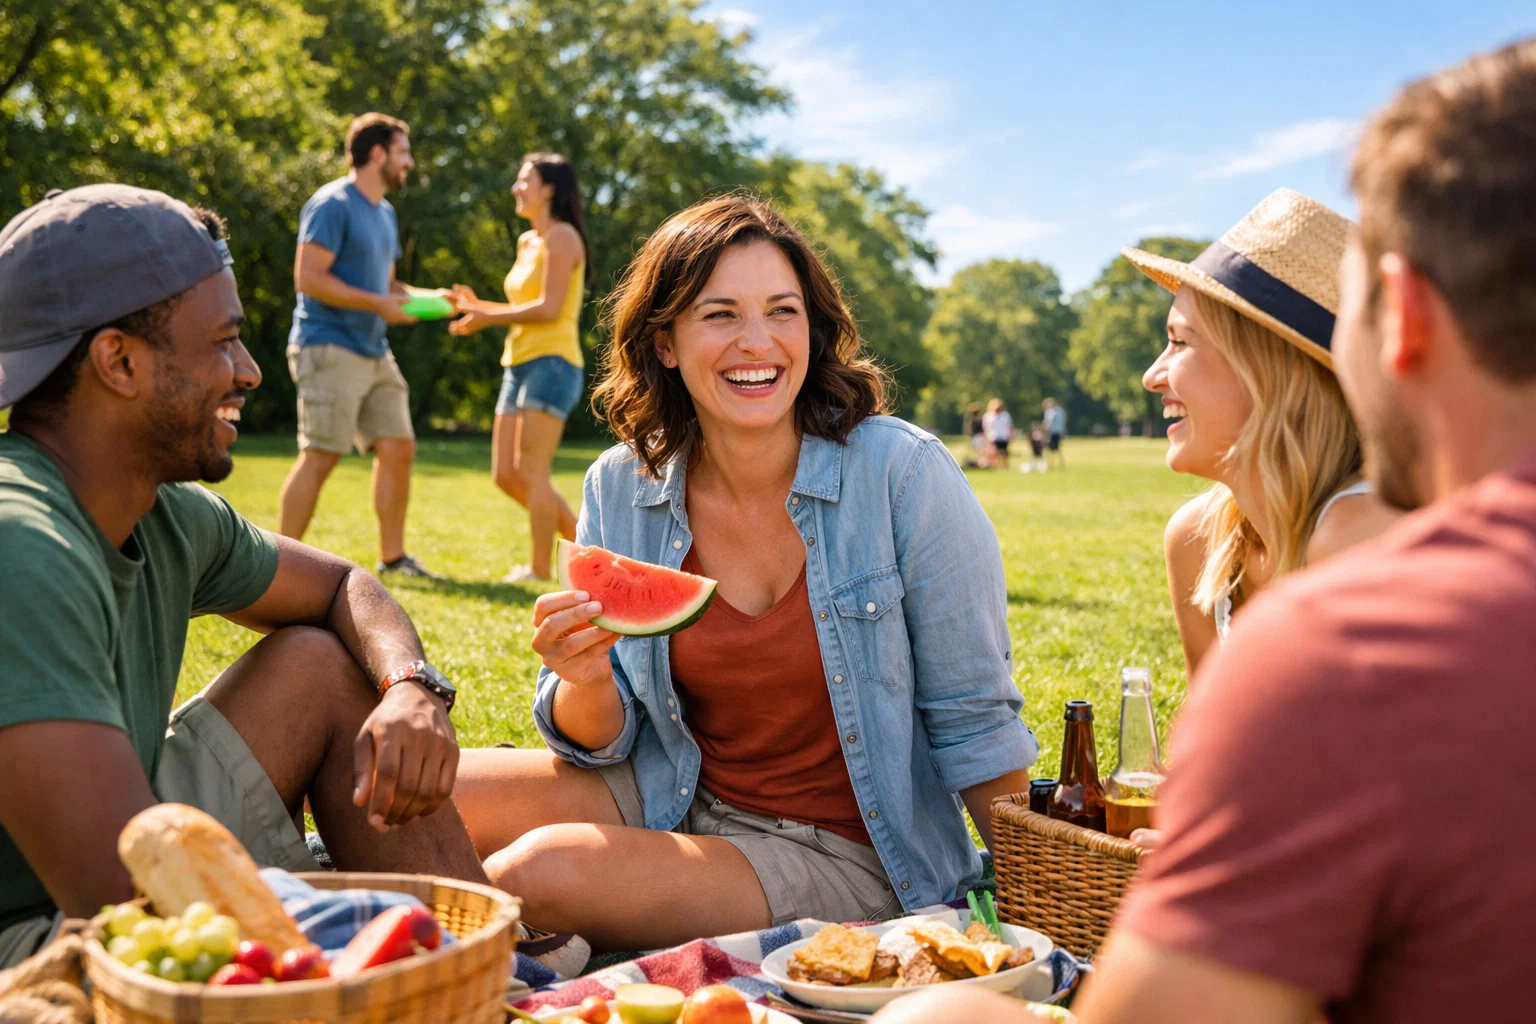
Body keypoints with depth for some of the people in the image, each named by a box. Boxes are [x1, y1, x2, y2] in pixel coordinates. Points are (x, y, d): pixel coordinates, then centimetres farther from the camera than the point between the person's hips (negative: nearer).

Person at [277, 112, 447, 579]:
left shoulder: (384, 213, 19)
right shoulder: (333, 204, -10)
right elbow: (308, 278, -17)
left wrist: (429, 296, 10)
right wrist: (379, 304, -18)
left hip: (373, 352, 9)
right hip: (329, 349, -9)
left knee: (398, 448, 5)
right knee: (320, 455, -10)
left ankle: (393, 556, 14)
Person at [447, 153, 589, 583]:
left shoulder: (561, 237, -7)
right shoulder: (528, 242, 20)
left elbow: (549, 308, -15)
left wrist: (488, 319, -11)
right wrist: (480, 307, 9)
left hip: (552, 362, -9)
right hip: (520, 363, 9)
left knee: (530, 472, -10)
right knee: (506, 475, 6)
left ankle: (539, 568, -2)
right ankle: (583, 540, 15)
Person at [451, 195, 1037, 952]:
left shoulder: (905, 476, -17)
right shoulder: (620, 489, -5)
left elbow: (973, 722, -9)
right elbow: (600, 741, -1)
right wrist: (585, 683, -23)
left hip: (849, 856, -3)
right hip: (678, 804, 4)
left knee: (546, 868, -26)